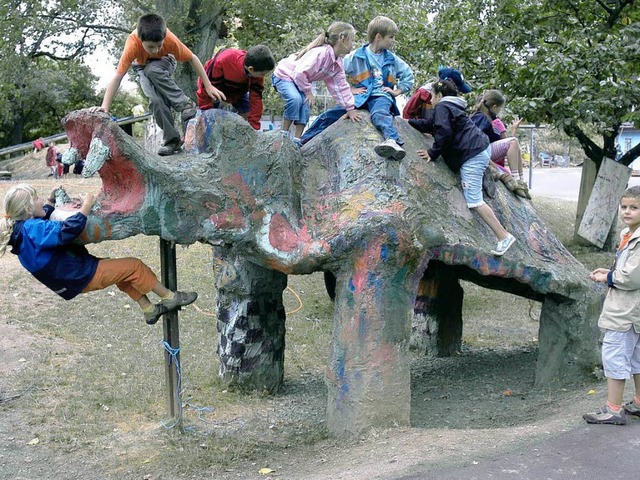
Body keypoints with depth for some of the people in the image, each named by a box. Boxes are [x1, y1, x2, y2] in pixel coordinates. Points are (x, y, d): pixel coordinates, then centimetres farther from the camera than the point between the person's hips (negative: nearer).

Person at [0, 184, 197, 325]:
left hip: (73, 277, 11)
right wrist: (86, 205, -28)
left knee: (122, 271, 24)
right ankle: (170, 298, 11)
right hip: (82, 277, -11)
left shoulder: (21, 229, 4)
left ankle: (149, 309, 28)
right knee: (133, 266, -4)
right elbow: (68, 229, -40)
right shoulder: (33, 229, -27)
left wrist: (50, 201, 25)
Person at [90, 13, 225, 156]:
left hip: (164, 62, 0)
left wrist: (208, 86, -24)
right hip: (142, 66, 0)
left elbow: (192, 58, -23)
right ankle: (172, 140, -13)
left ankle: (186, 106, -26)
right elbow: (117, 77, -37)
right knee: (155, 100, -26)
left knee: (152, 71, -35)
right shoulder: (132, 44, -39)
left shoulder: (169, 39, -37)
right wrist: (105, 107, -44)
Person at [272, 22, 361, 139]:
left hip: (299, 80, 9)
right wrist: (308, 92, -23)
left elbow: (340, 85, 2)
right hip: (284, 75, -9)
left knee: (306, 104, -13)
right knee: (295, 99, -31)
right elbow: (300, 72, -36)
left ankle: (297, 139, -7)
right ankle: (284, 134, -16)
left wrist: (350, 109, -3)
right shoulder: (322, 53, -32)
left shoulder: (338, 62, -2)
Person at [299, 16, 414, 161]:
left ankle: (392, 141, -67)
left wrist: (398, 91, 10)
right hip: (360, 96, 1)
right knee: (330, 115, -10)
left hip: (382, 96, -1)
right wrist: (349, 90, 0)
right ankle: (303, 141, 4)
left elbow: (408, 75, 23)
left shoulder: (392, 60, 11)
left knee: (379, 114, -37)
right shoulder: (356, 56, 2)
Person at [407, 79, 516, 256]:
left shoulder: (441, 107, -4)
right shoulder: (452, 107, 26)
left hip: (471, 155, -11)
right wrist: (408, 122, 43)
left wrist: (433, 153, -8)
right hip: (481, 148, 11)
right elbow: (429, 124, 36)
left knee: (474, 200, -13)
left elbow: (444, 132, -18)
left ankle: (504, 236, -16)